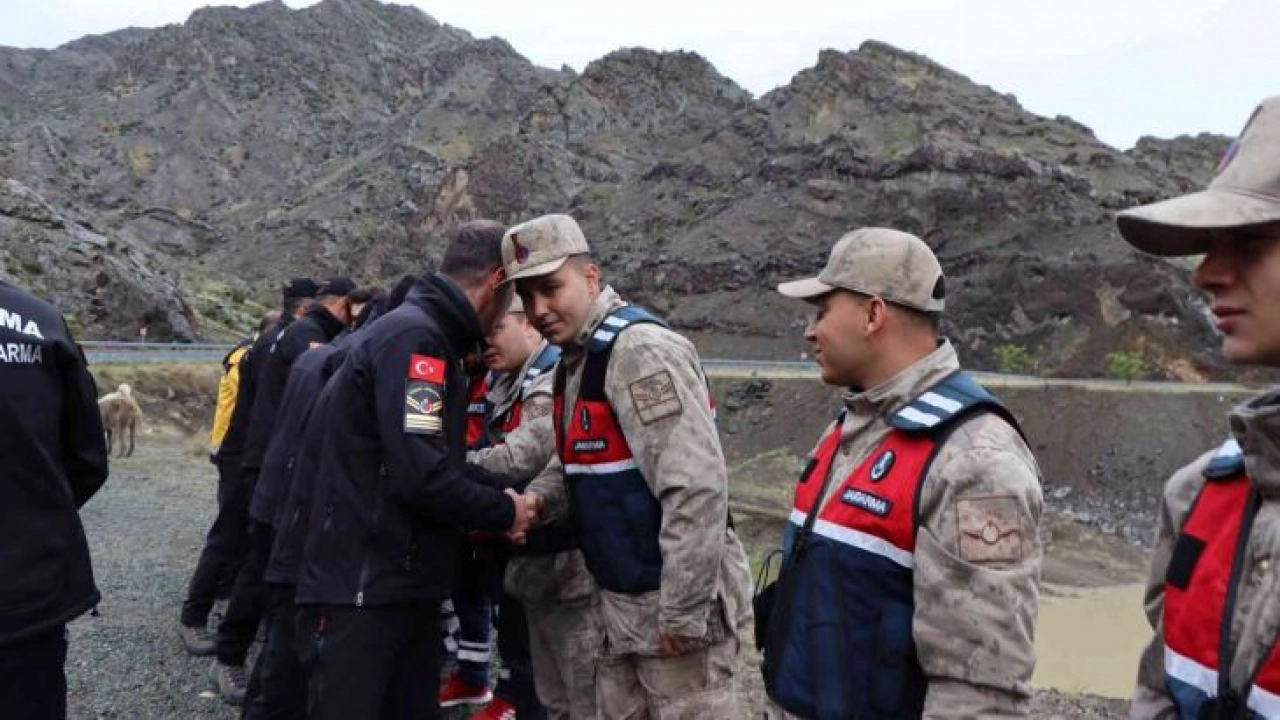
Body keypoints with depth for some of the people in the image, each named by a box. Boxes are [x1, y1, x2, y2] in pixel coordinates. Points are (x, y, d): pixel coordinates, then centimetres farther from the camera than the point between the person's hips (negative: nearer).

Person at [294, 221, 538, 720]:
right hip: (360, 595, -10)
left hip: (408, 592, 10)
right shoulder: (415, 336, -18)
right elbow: (420, 476, -26)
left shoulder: (428, 337, 15)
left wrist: (506, 492, 4)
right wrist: (503, 513, -11)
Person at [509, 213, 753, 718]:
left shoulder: (642, 350, -20)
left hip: (676, 605, -9)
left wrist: (684, 612, -23)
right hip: (623, 603, 9)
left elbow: (698, 487, -27)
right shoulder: (573, 361, 10)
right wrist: (534, 500, -2)